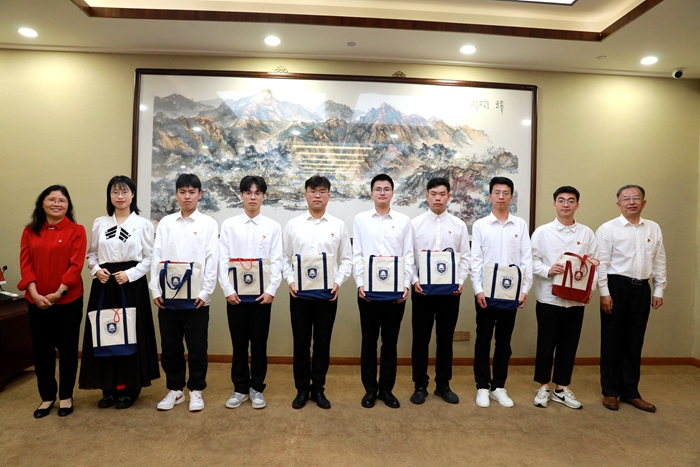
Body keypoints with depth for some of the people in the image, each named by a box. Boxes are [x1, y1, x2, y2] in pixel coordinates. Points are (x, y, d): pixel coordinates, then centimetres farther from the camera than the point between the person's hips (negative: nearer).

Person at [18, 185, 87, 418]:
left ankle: (66, 396, 23)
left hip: (68, 300, -3)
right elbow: (25, 264, 0)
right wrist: (35, 294, -12)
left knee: (67, 348, 7)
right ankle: (47, 396, 27)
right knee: (41, 349, 11)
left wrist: (58, 293, -16)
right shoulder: (30, 231, 6)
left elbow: (76, 266, -10)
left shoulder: (76, 231, -4)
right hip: (37, 301, 3)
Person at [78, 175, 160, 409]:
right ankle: (109, 389, 20)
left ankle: (129, 389, 15)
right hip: (104, 284, 3)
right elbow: (92, 254, 15)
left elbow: (150, 258, -1)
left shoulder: (143, 224, 0)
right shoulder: (99, 223, 10)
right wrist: (96, 270, -4)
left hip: (132, 285, -3)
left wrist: (130, 273, -13)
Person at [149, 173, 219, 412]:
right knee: (170, 346, 11)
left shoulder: (209, 223, 0)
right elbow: (156, 258, 5)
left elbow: (212, 260, -5)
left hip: (196, 296, -2)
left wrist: (205, 293, -12)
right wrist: (156, 290, -3)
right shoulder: (165, 223, 8)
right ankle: (175, 389, 27)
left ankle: (195, 390, 22)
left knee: (197, 346, 6)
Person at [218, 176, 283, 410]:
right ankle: (240, 388, 24)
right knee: (239, 343, 9)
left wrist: (271, 290, -11)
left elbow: (276, 261, -2)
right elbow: (223, 260, -1)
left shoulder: (273, 226, 3)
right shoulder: (229, 224, 3)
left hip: (262, 293, 0)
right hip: (236, 293, 1)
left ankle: (256, 388, 22)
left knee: (259, 343, 8)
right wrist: (228, 290, -9)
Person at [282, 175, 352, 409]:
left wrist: (338, 282, -11)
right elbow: (284, 258, 5)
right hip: (299, 292, 0)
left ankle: (318, 389, 26)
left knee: (322, 343, 9)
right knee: (301, 342, 9)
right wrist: (290, 280, -10)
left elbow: (347, 260, 3)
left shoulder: (338, 225, 4)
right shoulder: (292, 225, 4)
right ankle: (302, 389, 25)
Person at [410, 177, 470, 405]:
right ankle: (420, 385, 21)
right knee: (421, 338, 7)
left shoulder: (459, 225, 4)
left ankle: (443, 385, 26)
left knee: (445, 338, 11)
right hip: (422, 289, -1)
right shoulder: (415, 223, 0)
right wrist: (414, 281, -13)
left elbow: (465, 258, 4)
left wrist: (460, 282, -9)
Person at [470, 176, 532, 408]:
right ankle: (483, 387, 18)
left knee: (504, 341, 11)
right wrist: (478, 289, -11)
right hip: (486, 291, -1)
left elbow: (526, 259, 3)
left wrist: (525, 289, -4)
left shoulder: (520, 225, 5)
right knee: (483, 341, 6)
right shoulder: (480, 225, 0)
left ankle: (499, 387, 24)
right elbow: (475, 260, -4)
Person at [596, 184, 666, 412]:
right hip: (617, 287, -4)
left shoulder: (654, 229, 9)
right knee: (612, 341, 5)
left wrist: (659, 290, 6)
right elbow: (602, 263, -9)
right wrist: (605, 293, -13)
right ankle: (610, 391, 18)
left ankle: (630, 392, 24)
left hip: (642, 288, 4)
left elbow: (660, 262, 11)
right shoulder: (608, 229, -5)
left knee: (634, 342, 11)